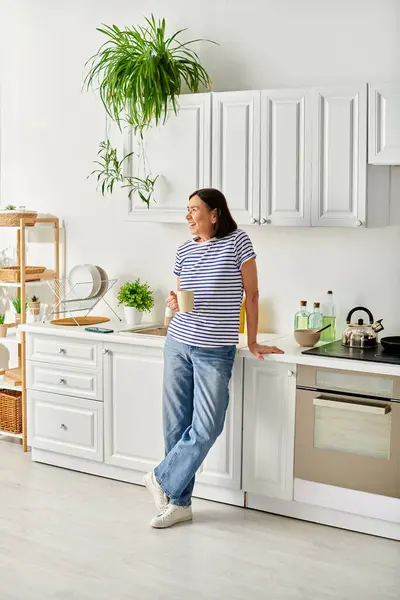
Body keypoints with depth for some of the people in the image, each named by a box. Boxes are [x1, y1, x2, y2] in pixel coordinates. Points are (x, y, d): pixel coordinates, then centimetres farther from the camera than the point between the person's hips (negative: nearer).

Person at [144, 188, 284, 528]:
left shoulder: (237, 242, -4)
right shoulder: (185, 250, 9)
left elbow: (251, 294, -1)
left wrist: (252, 342, 1)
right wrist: (174, 303, -7)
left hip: (216, 351, -4)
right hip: (178, 344, 4)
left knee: (206, 428, -6)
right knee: (176, 424, 4)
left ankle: (162, 479, 15)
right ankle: (180, 502, 16)